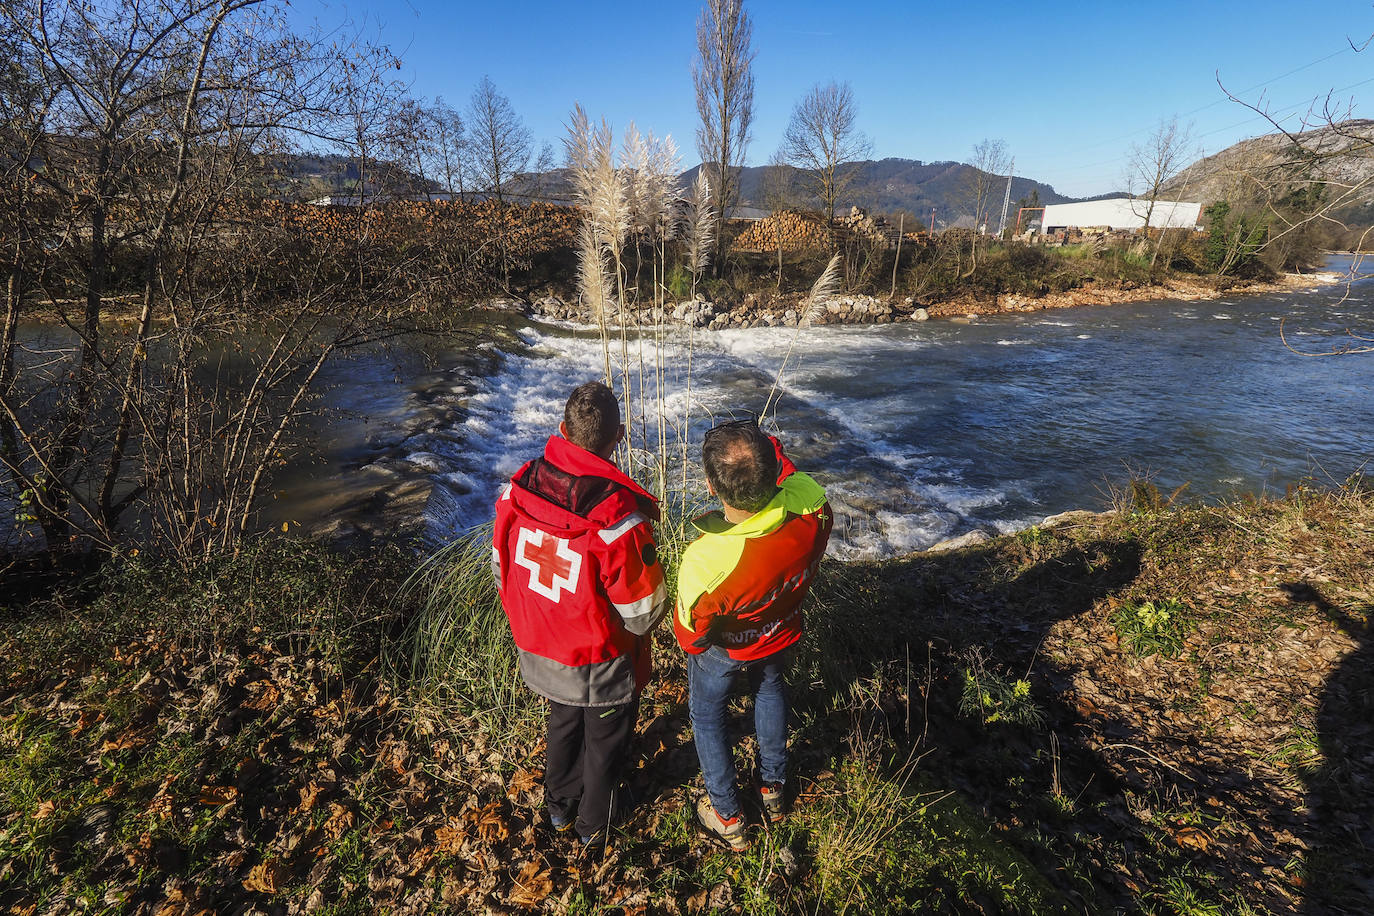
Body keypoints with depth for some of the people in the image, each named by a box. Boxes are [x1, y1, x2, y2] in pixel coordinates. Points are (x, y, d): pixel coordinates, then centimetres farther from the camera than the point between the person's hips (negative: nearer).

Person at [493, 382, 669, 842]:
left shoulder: (517, 489, -18)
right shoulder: (620, 520, -35)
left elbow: (502, 569, -3)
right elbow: (644, 613, -25)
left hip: (540, 653, 5)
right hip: (601, 666, -5)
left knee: (562, 726, 32)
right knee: (604, 741, 25)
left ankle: (559, 805, 58)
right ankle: (594, 821, 51)